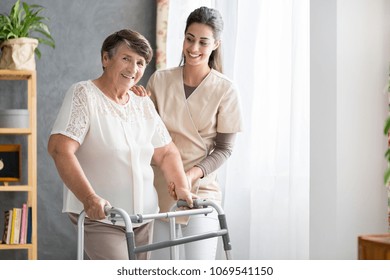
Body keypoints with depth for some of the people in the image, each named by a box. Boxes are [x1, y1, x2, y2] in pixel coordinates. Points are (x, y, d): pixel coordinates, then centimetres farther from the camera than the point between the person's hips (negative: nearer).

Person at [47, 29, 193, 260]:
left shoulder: (144, 104, 12)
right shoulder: (84, 94, -8)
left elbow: (167, 152, 20)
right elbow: (60, 148, -20)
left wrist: (182, 188, 2)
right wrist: (89, 197, -30)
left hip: (143, 218, 7)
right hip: (99, 218, -7)